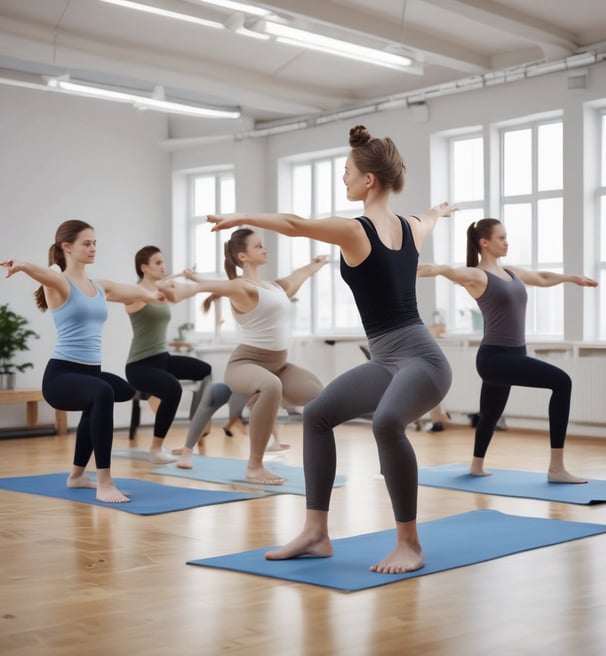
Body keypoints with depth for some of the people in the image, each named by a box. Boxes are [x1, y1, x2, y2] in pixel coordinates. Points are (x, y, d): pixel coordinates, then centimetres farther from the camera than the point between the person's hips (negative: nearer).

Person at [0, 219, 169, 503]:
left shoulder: (100, 287, 16)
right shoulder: (59, 283, -6)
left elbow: (135, 292, 16)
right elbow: (43, 273, -28)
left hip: (91, 373, 9)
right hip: (61, 374, -9)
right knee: (102, 393, -38)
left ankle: (77, 474, 48)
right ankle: (104, 483, -34)